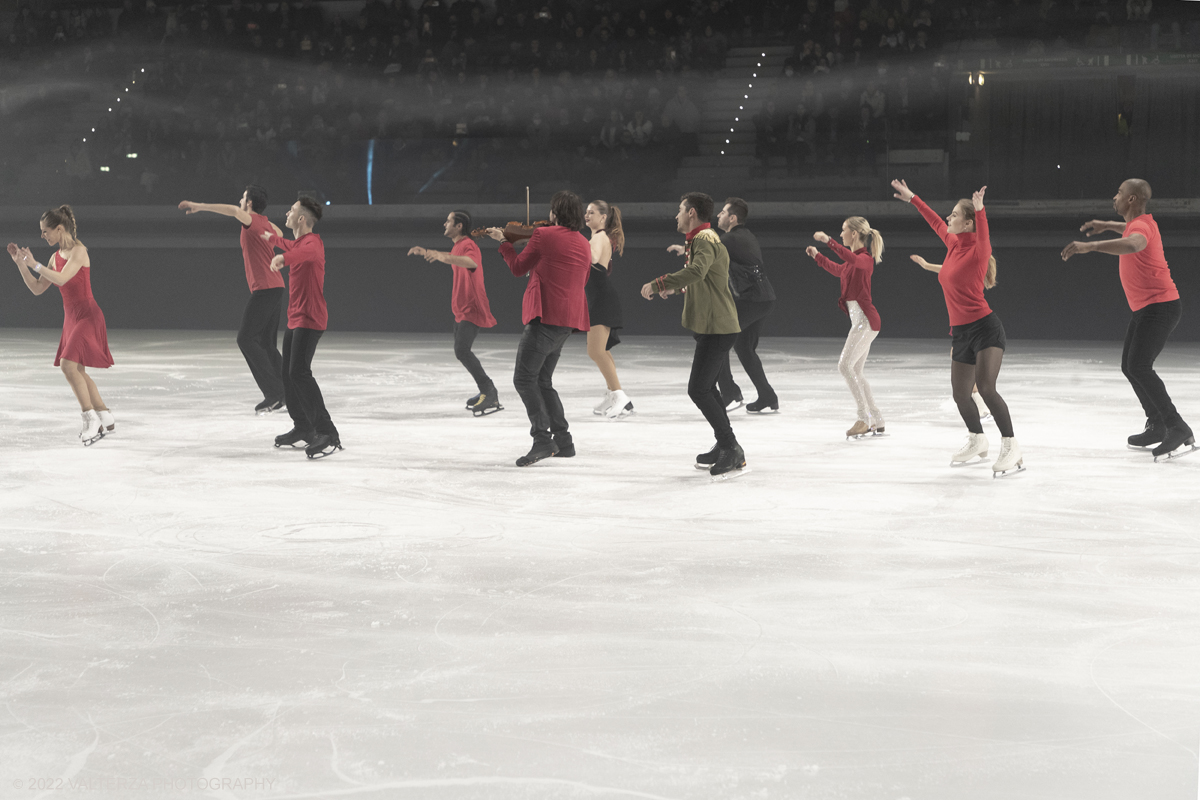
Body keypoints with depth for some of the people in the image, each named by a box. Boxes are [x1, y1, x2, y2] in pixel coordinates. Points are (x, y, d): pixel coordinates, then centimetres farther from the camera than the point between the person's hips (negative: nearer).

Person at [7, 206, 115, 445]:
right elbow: (37, 288, 11)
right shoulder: (56, 257, 10)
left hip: (88, 316, -9)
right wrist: (20, 263, 3)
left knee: (68, 365, -19)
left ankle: (91, 417, -9)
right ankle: (105, 418, 21)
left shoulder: (78, 251, -13)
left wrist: (34, 264, -21)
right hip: (71, 317, 9)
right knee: (77, 371, 12)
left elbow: (61, 279, -26)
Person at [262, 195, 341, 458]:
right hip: (295, 319, 11)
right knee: (287, 373, 18)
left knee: (299, 372, -24)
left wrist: (284, 257, -59)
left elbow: (307, 251, -42)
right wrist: (273, 239, 59)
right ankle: (303, 427, 33)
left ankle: (328, 434, -28)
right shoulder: (299, 242, 15)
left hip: (309, 319, -11)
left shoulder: (313, 242, -15)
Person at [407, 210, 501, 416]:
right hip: (462, 309, 11)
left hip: (471, 309, -11)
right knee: (461, 352, 15)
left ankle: (490, 394, -19)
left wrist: (444, 257, -53)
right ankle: (488, 392, 22)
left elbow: (472, 263, -43)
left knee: (462, 351, -22)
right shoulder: (458, 246, 15)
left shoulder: (468, 245, -18)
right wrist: (426, 251, 39)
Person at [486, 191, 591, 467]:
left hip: (547, 317, -8)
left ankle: (542, 439, -15)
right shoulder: (584, 244, 15)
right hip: (569, 320, 8)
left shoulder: (544, 235, -7)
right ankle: (563, 441, 15)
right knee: (542, 380, 17)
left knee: (524, 378, -6)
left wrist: (503, 241, 17)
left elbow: (518, 268, 2)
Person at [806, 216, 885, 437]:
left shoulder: (865, 259, -11)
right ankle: (876, 422, 14)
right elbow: (838, 270, 38)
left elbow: (852, 260, -36)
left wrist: (829, 241, -36)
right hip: (859, 319, 10)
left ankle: (864, 418, -12)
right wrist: (816, 256, 38)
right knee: (855, 372, 10)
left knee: (845, 365, -15)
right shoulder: (853, 260, 17)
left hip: (865, 318, -10)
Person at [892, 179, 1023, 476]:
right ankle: (976, 441, 37)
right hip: (961, 332, 8)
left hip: (985, 328, -8)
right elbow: (936, 222, 26)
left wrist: (979, 211, -51)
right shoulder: (953, 244, 10)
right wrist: (912, 199, 35)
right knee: (960, 394, 14)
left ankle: (1011, 448, -16)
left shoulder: (978, 250, -10)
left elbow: (984, 234, -33)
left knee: (986, 388, -22)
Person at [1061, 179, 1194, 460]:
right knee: (1129, 367, 12)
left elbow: (1133, 243, -45)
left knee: (1139, 367, -20)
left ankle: (1177, 428, -19)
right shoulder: (1142, 222, 13)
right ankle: (1157, 426, 19)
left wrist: (1089, 246, -53)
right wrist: (1107, 225, 39)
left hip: (1160, 306, -11)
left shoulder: (1142, 225, -19)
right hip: (1145, 308, 11)